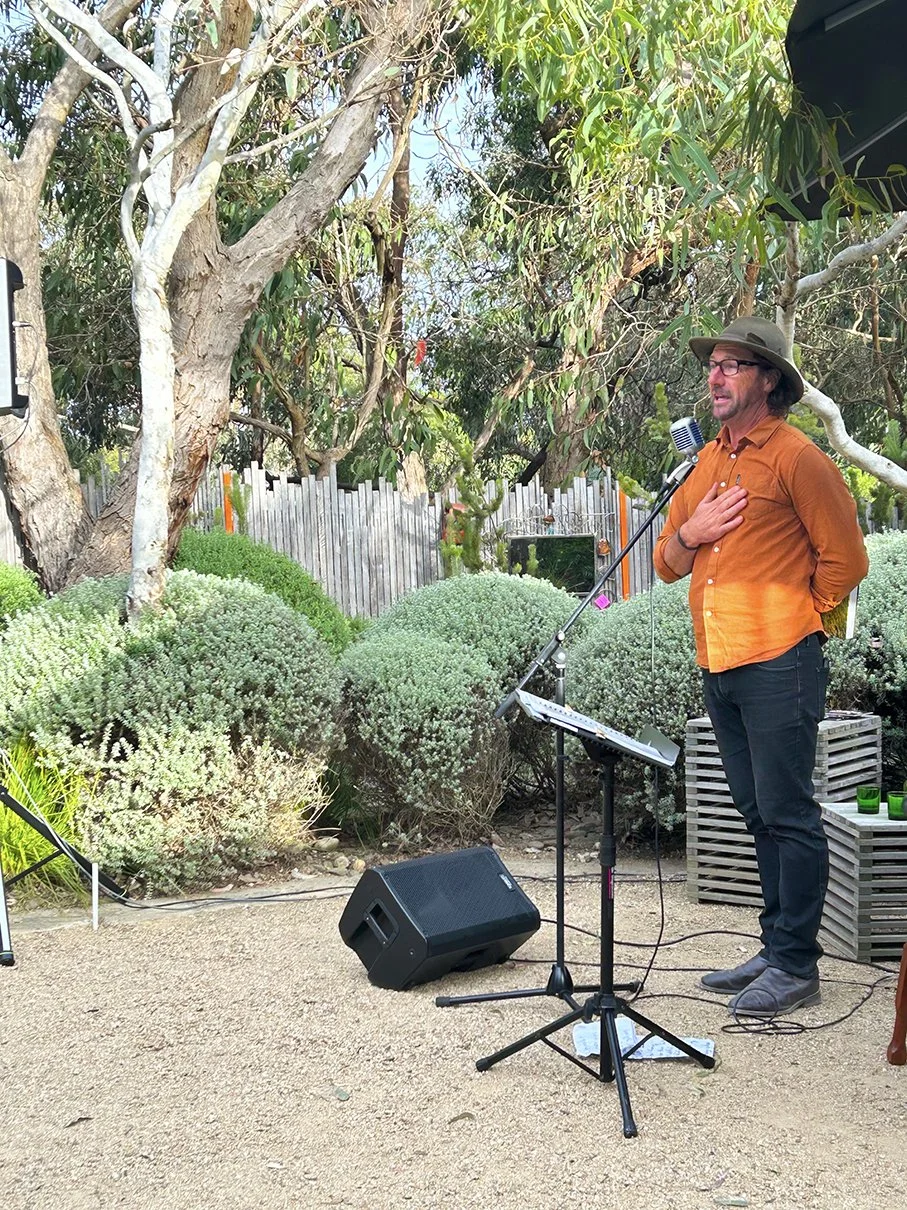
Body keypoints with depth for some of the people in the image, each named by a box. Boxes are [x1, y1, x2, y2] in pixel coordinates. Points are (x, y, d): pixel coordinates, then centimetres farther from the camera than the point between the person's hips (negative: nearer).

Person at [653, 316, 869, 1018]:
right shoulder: (707, 463, 16)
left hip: (778, 665, -8)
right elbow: (667, 564, 19)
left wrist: (794, 619, -1)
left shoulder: (797, 457, -6)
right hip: (719, 668, 8)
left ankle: (797, 967, 6)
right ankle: (776, 949, 25)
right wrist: (689, 533, -1)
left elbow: (846, 560, -8)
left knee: (788, 816, -3)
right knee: (760, 816, 15)